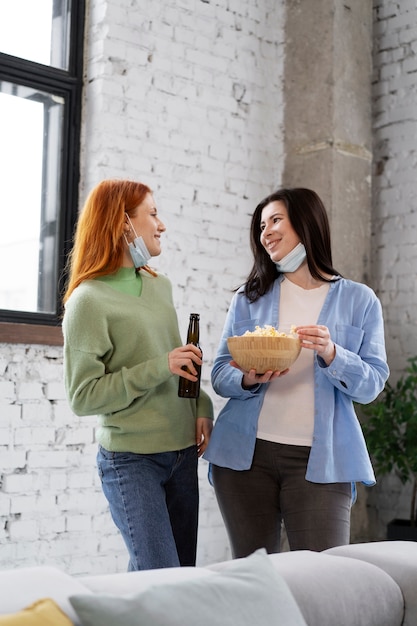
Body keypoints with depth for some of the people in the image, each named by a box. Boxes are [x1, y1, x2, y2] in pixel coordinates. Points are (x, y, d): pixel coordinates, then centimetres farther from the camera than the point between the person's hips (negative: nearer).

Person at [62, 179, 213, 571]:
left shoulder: (160, 286, 9)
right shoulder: (89, 300, -12)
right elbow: (82, 397, -14)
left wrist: (202, 408, 3)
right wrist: (159, 368, -20)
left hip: (182, 451, 7)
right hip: (131, 459, -7)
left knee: (184, 572, 12)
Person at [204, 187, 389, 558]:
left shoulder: (359, 300, 6)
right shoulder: (249, 299, 12)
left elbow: (372, 384, -1)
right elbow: (220, 375, 6)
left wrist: (331, 354, -19)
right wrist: (248, 380, -15)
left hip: (319, 460, -2)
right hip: (246, 455, 2)